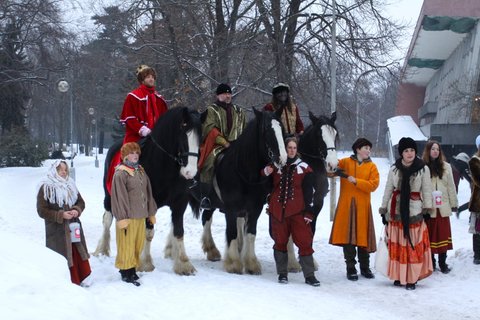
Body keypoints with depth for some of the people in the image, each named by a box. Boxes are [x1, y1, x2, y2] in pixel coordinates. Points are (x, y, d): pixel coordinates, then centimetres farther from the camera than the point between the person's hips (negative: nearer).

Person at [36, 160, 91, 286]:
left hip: (74, 227, 5)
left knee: (78, 253, 8)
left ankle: (83, 277, 19)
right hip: (57, 229, -5)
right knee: (62, 257, -5)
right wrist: (61, 215, -18)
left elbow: (81, 202, 15)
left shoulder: (70, 185, 10)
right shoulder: (45, 187, -8)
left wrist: (77, 210, -7)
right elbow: (42, 211, -11)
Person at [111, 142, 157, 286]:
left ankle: (132, 268, 27)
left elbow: (148, 193, 17)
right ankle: (126, 272, 10)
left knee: (138, 244, 13)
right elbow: (119, 197, -15)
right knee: (127, 245, 0)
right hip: (128, 217, -7)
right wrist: (122, 218, -18)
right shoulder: (120, 174, -11)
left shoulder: (141, 171, 12)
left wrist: (151, 213, 17)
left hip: (140, 216, 7)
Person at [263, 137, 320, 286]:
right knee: (280, 241, 8)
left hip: (297, 211, -1)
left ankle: (309, 275, 2)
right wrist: (266, 173, -7)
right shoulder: (276, 166, 8)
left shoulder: (304, 168, 4)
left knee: (304, 241, -5)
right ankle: (282, 273, 19)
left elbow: (309, 192, 3)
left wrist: (308, 212, -3)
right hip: (278, 210, 2)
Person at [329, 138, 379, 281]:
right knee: (347, 237, 2)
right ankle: (351, 269, 10)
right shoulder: (345, 162, 4)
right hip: (346, 205, 0)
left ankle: (365, 267, 20)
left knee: (363, 237, 6)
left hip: (363, 206, 1)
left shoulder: (371, 166, 4)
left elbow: (373, 185, -7)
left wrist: (356, 181, -15)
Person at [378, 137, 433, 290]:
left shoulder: (423, 169, 0)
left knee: (414, 244, -4)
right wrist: (383, 209, 12)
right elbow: (388, 190, 11)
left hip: (415, 210, -2)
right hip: (396, 210, 2)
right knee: (397, 244, 5)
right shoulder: (394, 169, 6)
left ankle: (412, 278, 1)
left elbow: (426, 190, 3)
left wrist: (427, 208, 1)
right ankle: (399, 276, 14)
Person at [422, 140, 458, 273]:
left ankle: (443, 263, 14)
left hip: (443, 206, 2)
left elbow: (451, 186, 9)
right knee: (430, 235, 5)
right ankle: (431, 262, 15)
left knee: (443, 234, 6)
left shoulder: (446, 167, 6)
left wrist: (454, 203, 9)